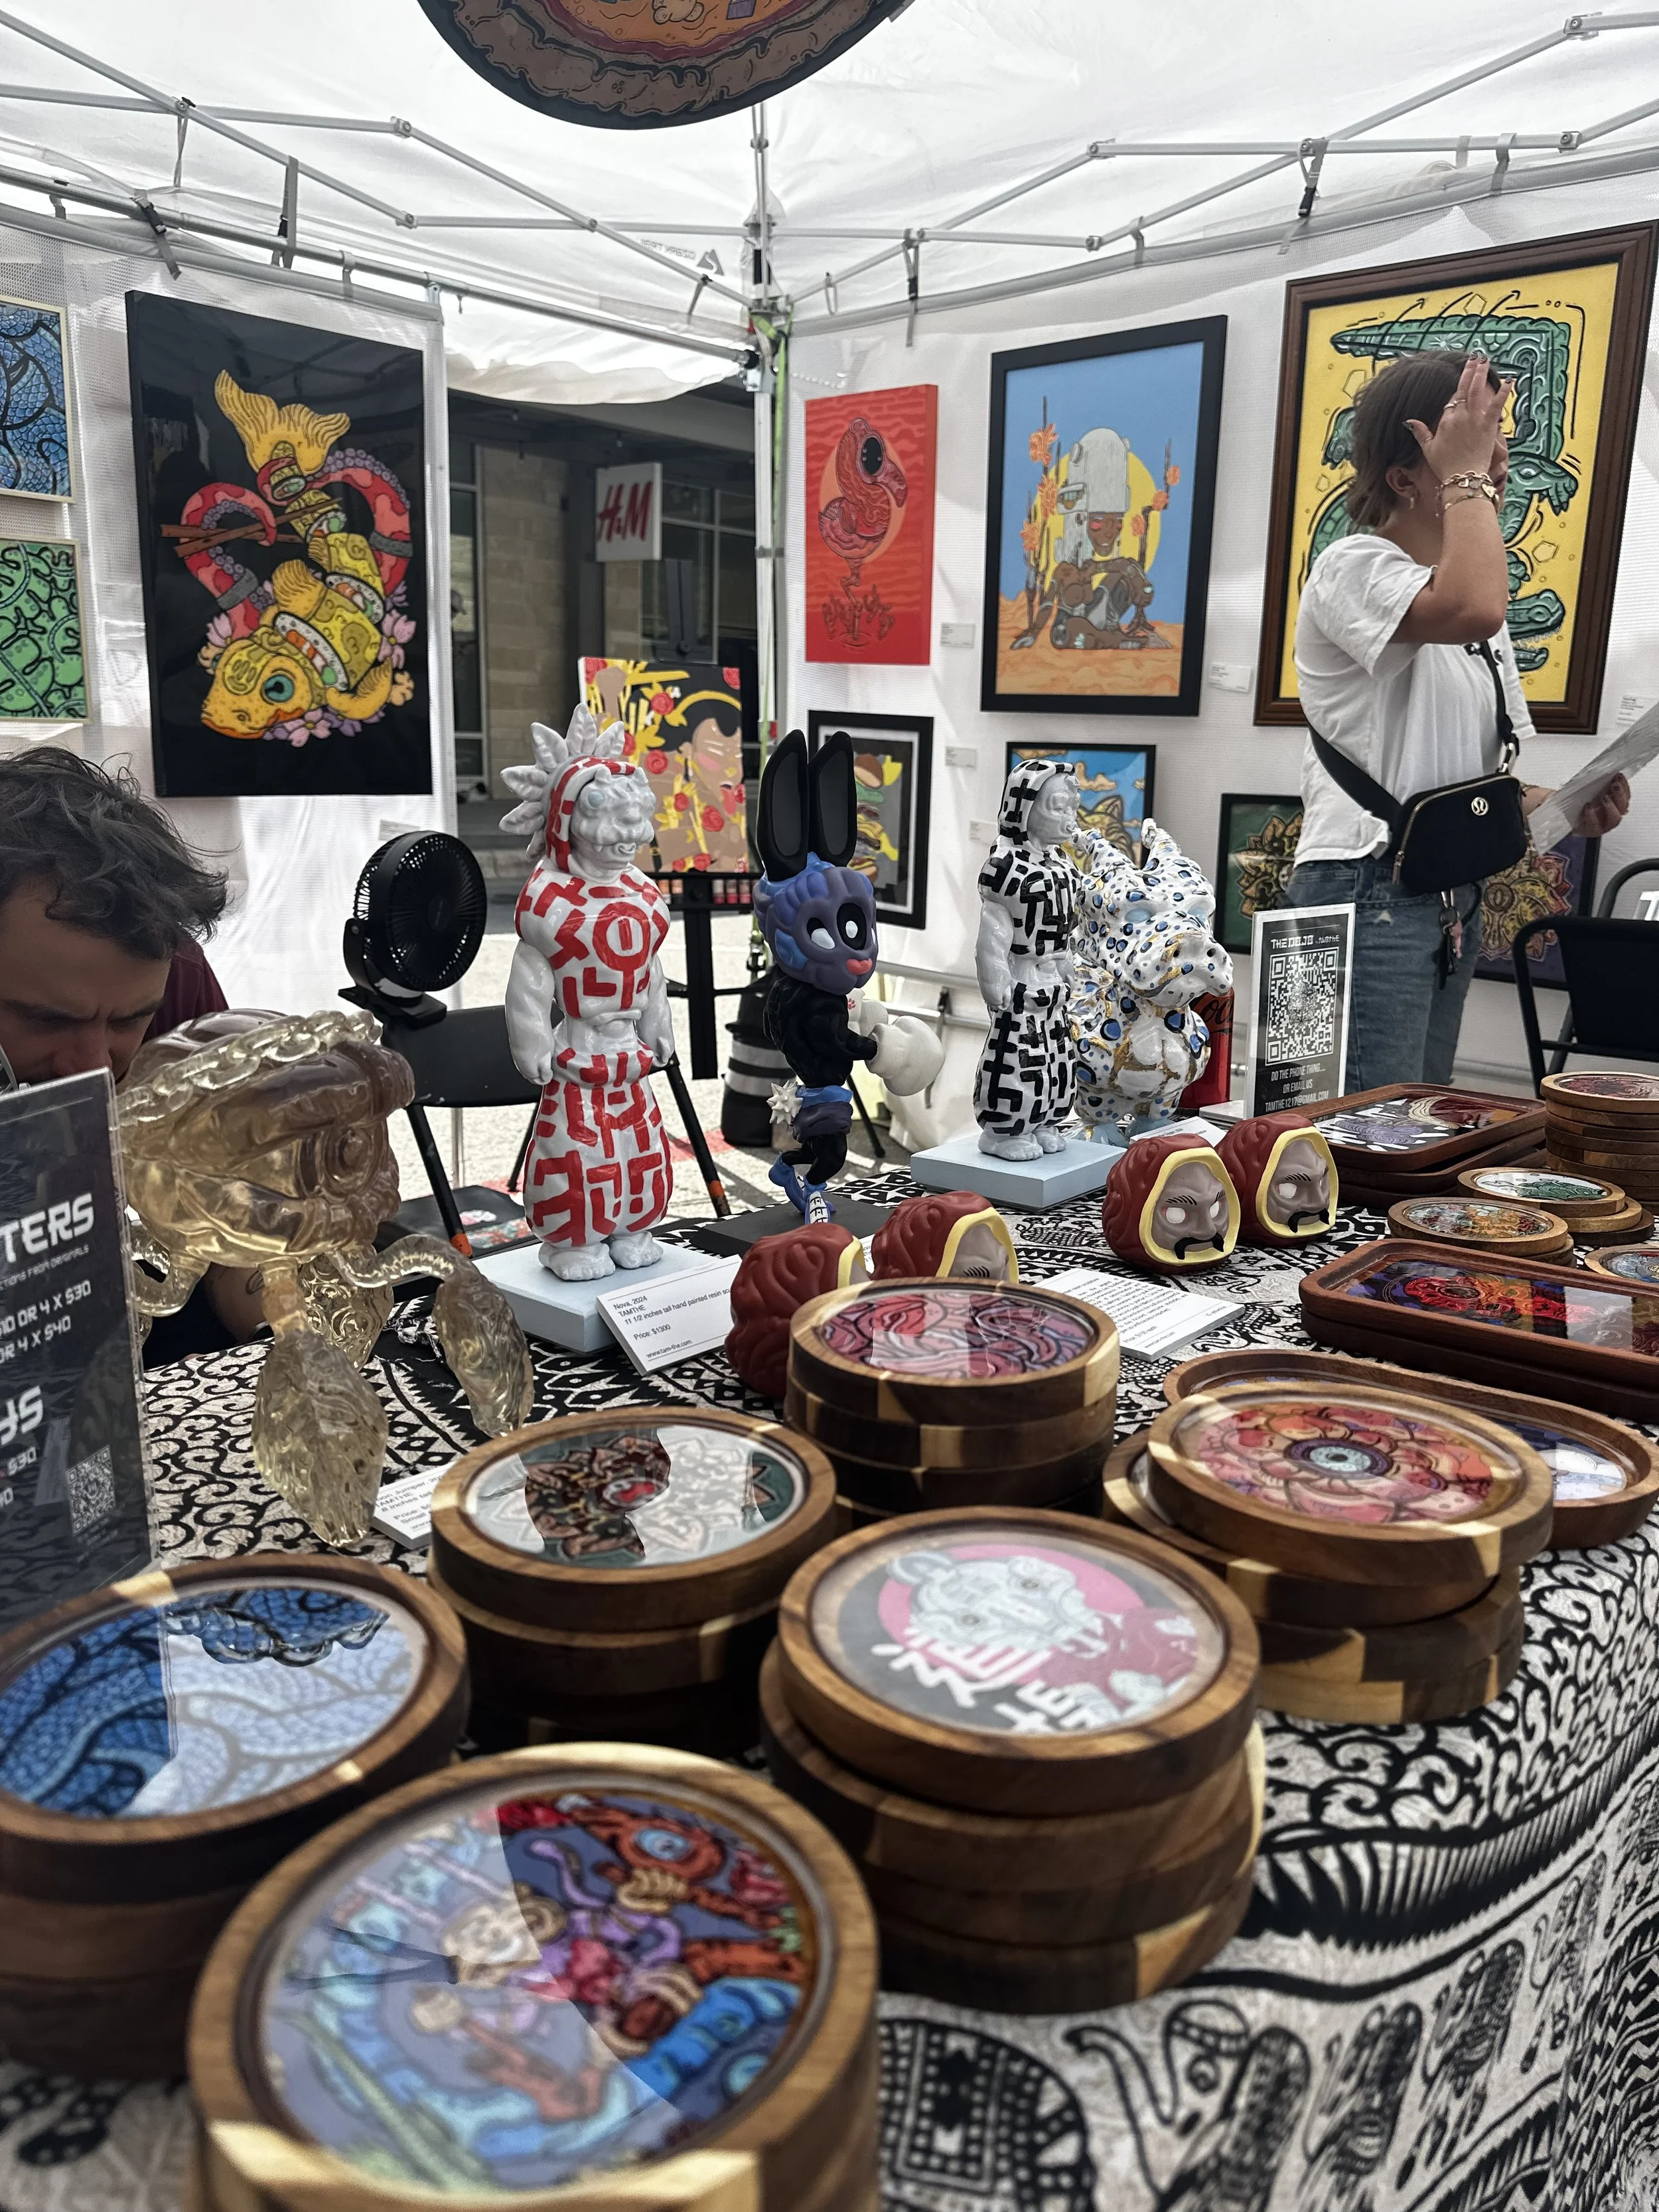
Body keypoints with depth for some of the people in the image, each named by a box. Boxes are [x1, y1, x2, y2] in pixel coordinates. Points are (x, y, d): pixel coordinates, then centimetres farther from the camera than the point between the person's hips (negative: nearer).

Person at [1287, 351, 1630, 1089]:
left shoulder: (1470, 599, 20)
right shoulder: (1355, 568, -7)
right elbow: (1472, 609, -30)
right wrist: (1465, 476, -15)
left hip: (1452, 898, 9)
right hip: (1365, 890, -9)